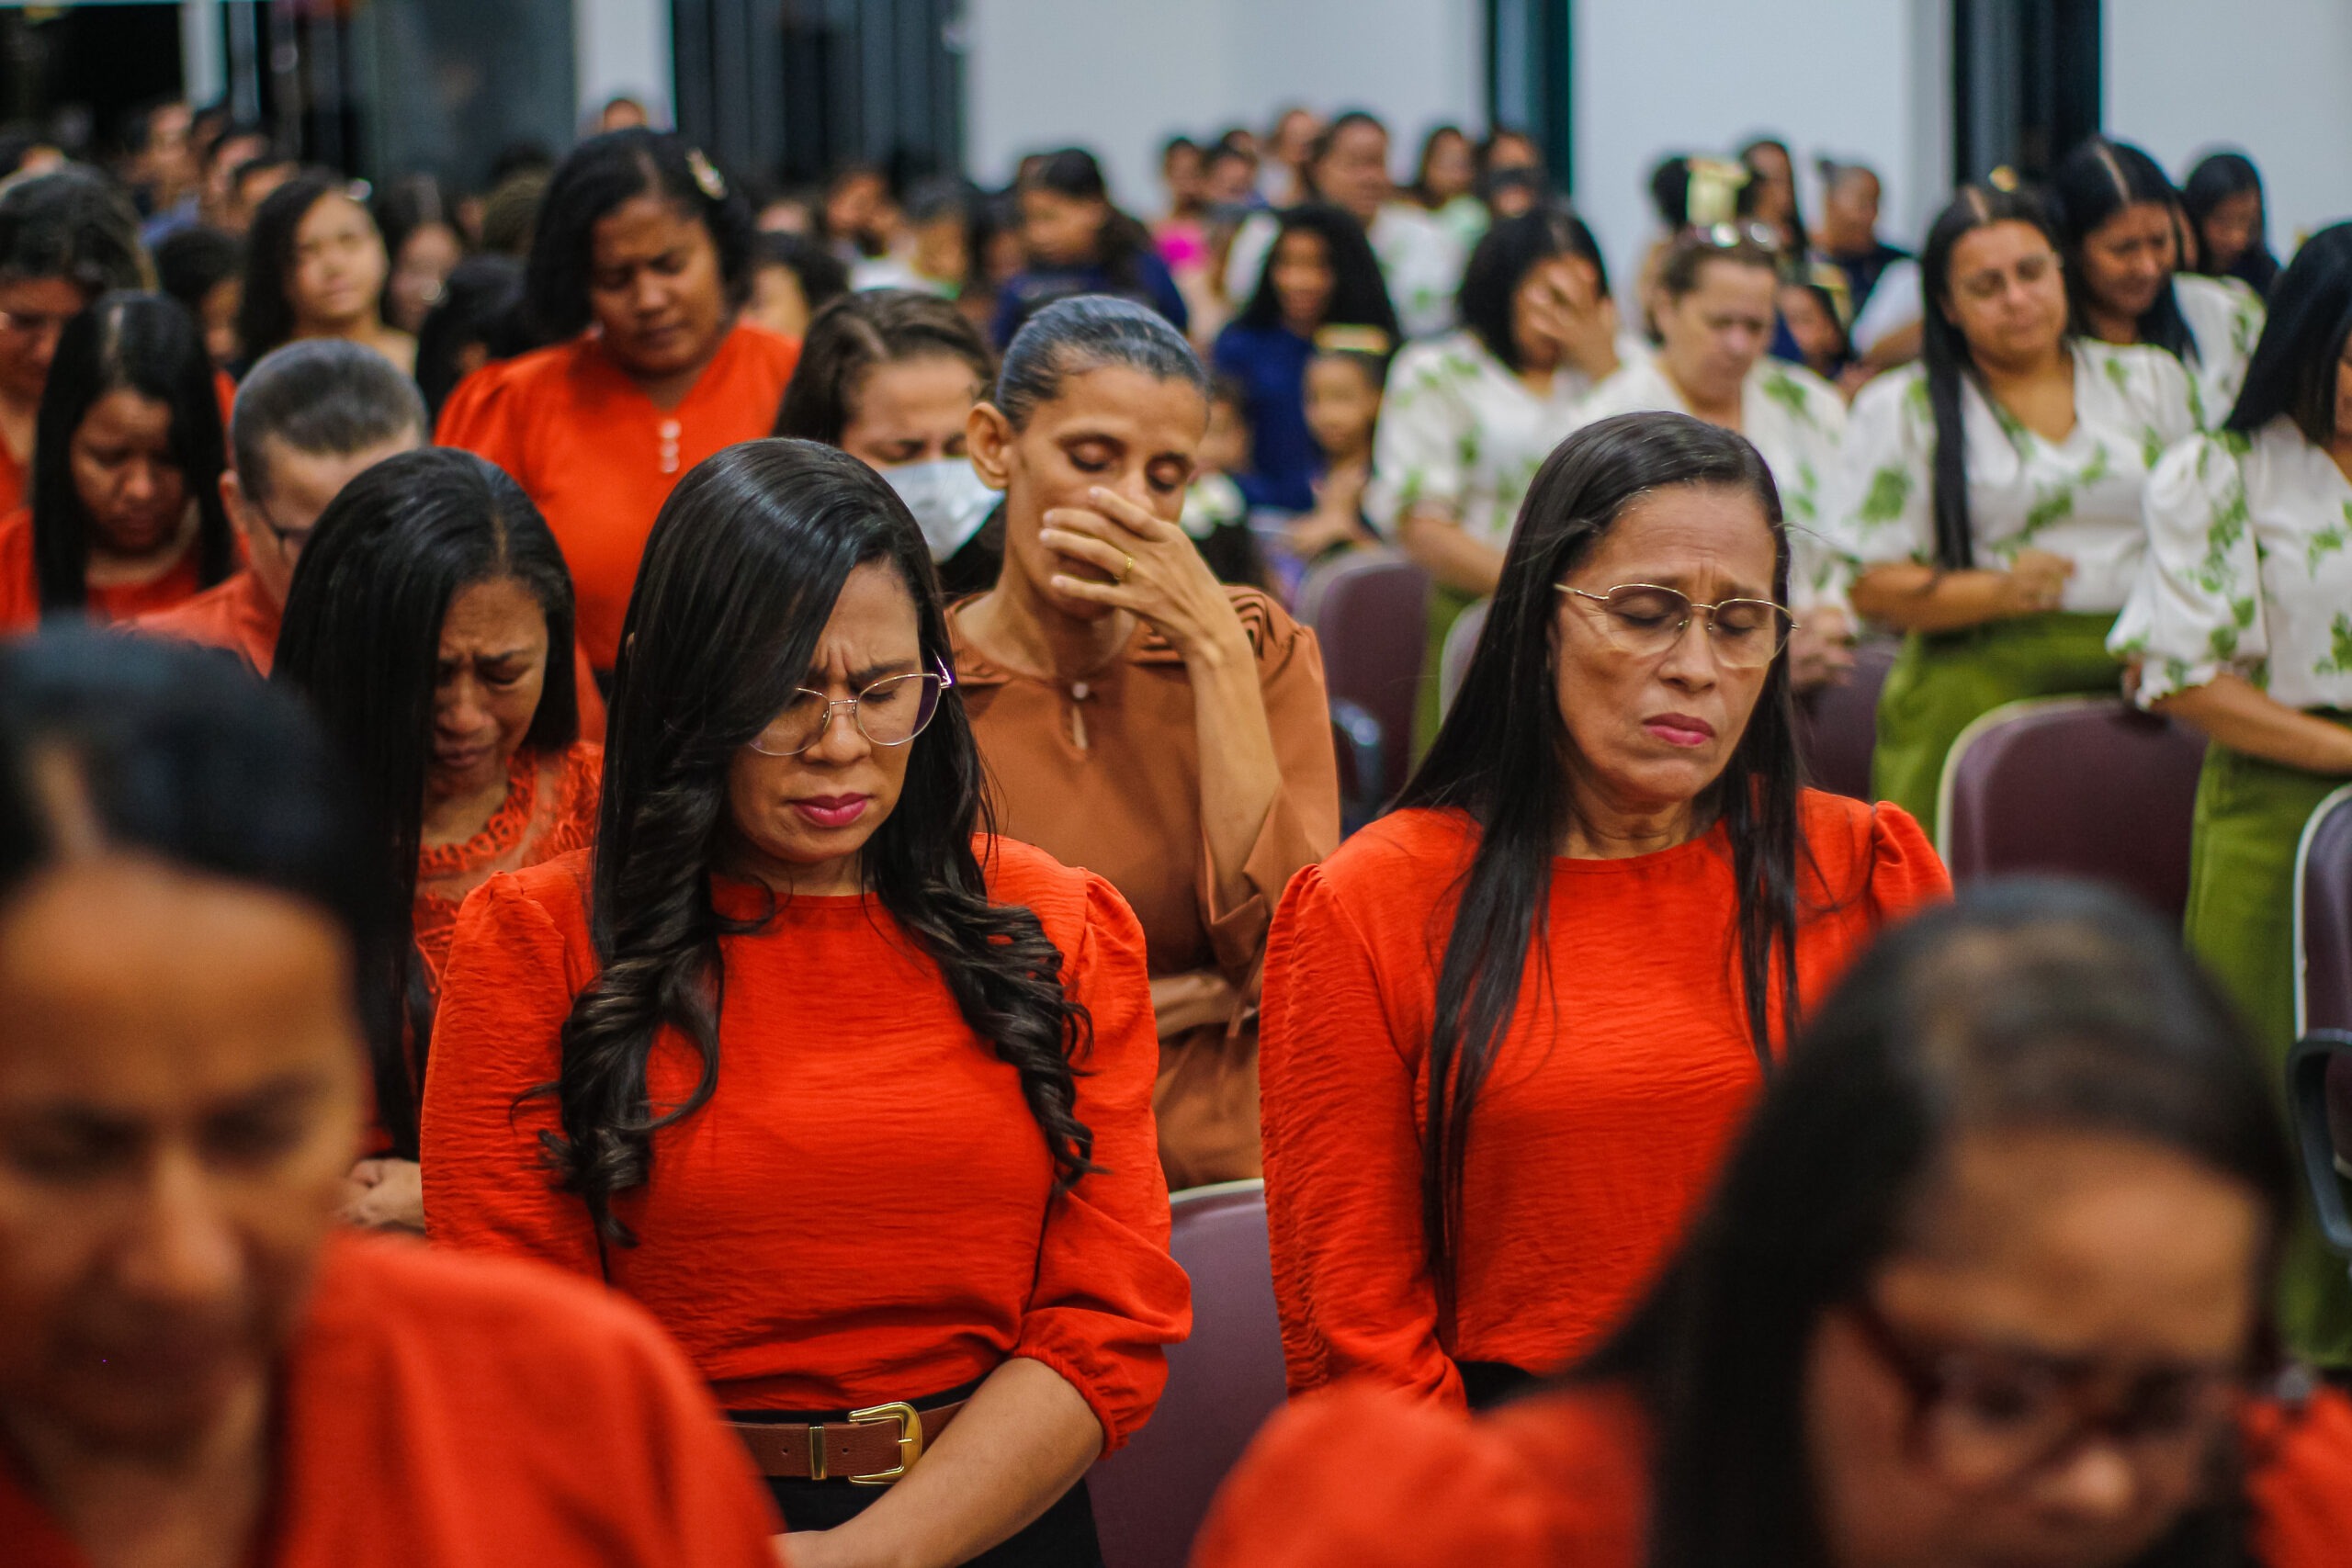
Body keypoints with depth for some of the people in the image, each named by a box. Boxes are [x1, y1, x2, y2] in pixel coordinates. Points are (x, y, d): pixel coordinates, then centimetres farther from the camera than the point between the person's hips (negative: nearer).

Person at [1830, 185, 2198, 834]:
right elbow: (1871, 586, 0)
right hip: (1980, 694, -2)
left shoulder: (2152, 380, 16)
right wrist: (1997, 591, -14)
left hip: (2139, 679, 2)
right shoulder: (1900, 410, 7)